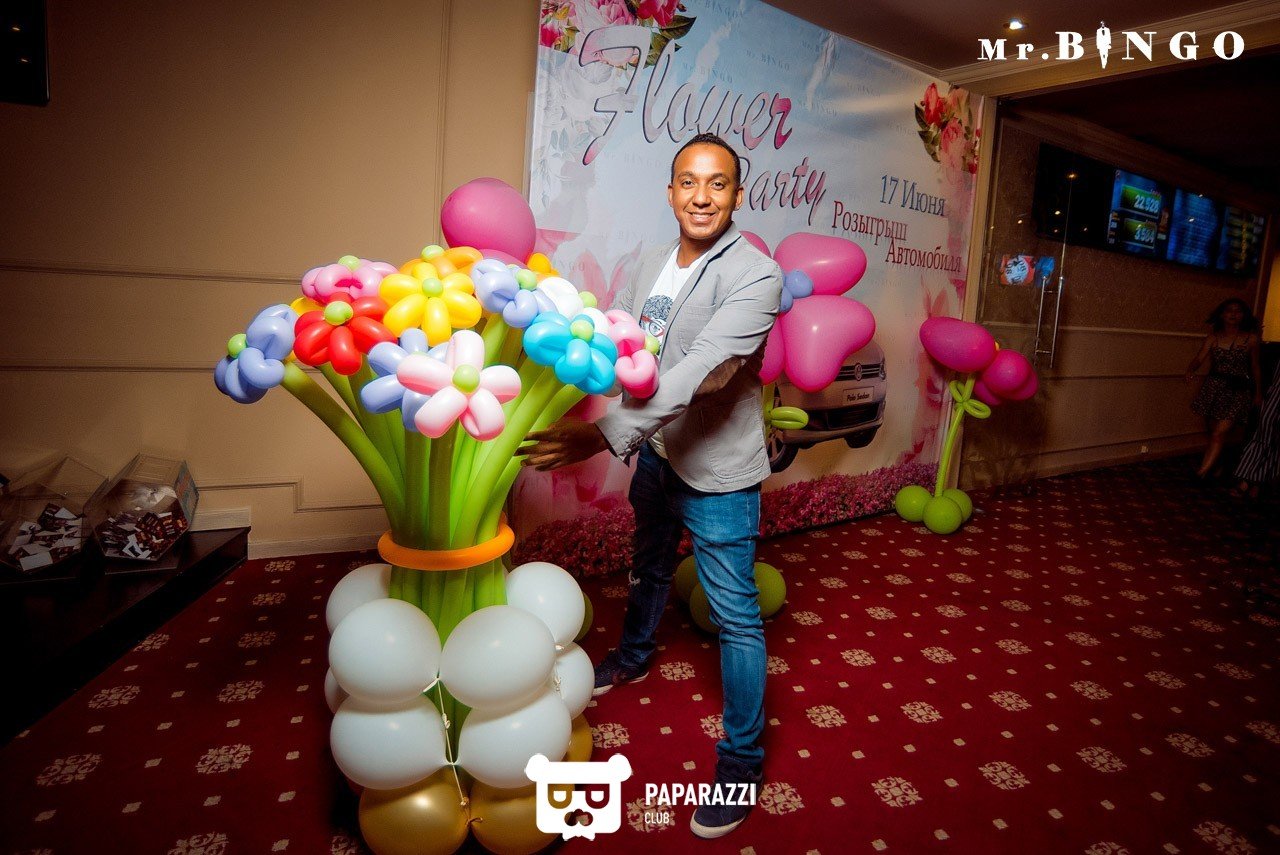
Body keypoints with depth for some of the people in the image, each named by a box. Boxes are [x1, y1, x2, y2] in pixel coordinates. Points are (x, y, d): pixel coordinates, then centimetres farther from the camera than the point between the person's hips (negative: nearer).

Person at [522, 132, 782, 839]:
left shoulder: (755, 274, -20)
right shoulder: (651, 265, 4)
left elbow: (703, 371, -33)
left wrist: (607, 434, -42)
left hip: (716, 468, -7)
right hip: (654, 451, 7)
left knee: (734, 614, 3)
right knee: (648, 566, 28)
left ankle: (741, 757, 21)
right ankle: (634, 655, 57)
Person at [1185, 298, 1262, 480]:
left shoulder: (1251, 339, 1)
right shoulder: (1213, 337, 4)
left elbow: (1255, 367, 10)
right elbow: (1199, 358, -7)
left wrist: (1258, 393, 14)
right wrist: (1190, 370, -30)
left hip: (1237, 390, -2)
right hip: (1213, 387, 2)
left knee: (1219, 432, -11)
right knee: (1212, 431, 10)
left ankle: (1202, 473, -12)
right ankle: (1216, 467, 27)